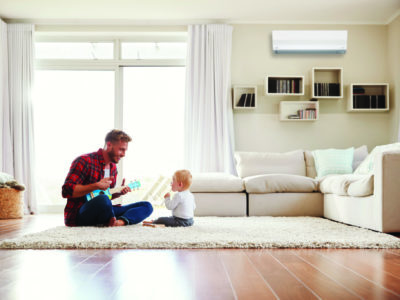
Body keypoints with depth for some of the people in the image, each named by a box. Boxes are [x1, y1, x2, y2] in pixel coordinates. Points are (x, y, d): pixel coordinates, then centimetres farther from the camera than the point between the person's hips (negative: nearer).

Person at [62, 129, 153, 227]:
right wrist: (96, 186, -23)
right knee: (103, 199, -42)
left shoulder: (113, 168, 15)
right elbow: (67, 190, -19)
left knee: (146, 206, -3)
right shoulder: (85, 161, -11)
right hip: (78, 216, -8)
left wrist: (119, 193, 2)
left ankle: (120, 221, -29)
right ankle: (112, 223, -13)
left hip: (101, 213, 8)